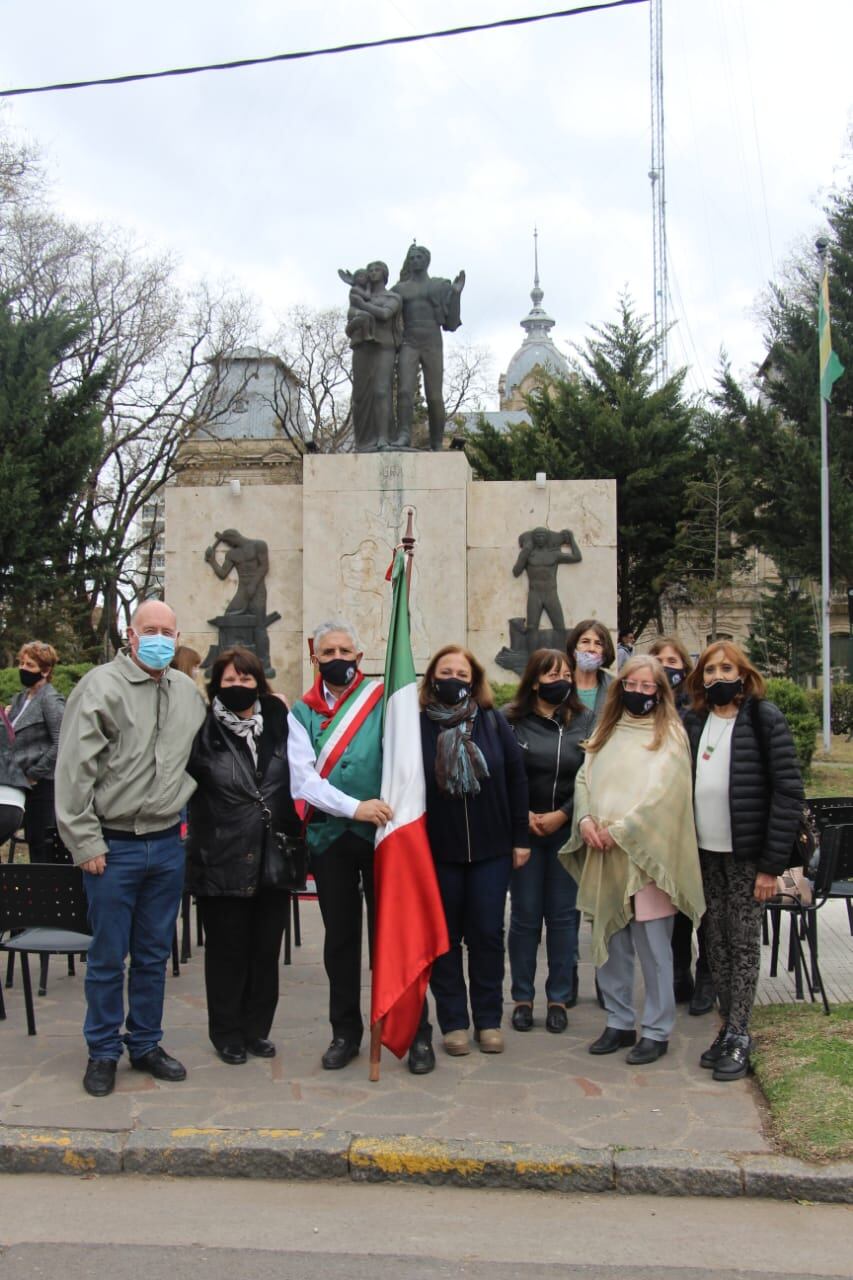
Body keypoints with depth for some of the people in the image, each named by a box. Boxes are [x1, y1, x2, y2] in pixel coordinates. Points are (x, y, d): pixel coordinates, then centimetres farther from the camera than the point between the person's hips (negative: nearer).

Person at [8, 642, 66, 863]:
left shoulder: (51, 700, -10)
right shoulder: (19, 699, 14)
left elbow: (61, 744, -18)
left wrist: (34, 773, -15)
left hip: (45, 785, -8)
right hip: (28, 786, 8)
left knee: (44, 849, -5)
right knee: (33, 843, 13)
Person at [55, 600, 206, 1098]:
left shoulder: (189, 692, 8)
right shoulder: (101, 686, -9)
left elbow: (198, 756, 24)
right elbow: (74, 771, -11)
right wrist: (85, 842, -13)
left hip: (168, 846, 5)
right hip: (113, 847, -5)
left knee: (155, 954, 14)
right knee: (108, 957, 4)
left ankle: (146, 1043, 27)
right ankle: (103, 1052, 19)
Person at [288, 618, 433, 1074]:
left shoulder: (382, 699, 0)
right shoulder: (302, 712, 5)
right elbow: (303, 779, -6)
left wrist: (394, 808, -22)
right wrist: (355, 807, -19)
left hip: (382, 832, -2)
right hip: (330, 837, 2)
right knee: (340, 938, 11)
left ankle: (416, 1032, 12)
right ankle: (346, 1031, 24)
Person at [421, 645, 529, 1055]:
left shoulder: (493, 722, 1)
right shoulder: (416, 725, -5)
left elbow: (516, 779, 3)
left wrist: (520, 838, 1)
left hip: (491, 849, 1)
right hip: (436, 850, -1)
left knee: (487, 934, 7)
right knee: (445, 937, 8)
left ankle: (489, 1020, 19)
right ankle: (453, 1022, 19)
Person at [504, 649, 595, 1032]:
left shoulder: (585, 721, 2)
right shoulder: (511, 720, -1)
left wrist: (563, 815, -10)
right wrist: (522, 815, -10)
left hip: (567, 831, 1)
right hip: (523, 829, -1)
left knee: (562, 914, 6)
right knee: (525, 914, 5)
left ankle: (559, 998, 17)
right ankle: (522, 997, 16)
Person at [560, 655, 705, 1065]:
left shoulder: (669, 734, -1)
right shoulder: (607, 731, 16)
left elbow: (664, 792, -11)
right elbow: (584, 779, 12)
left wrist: (621, 830, -15)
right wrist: (586, 819, -7)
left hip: (646, 853, -5)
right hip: (603, 856, 5)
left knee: (652, 947, 0)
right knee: (609, 944, 11)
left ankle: (656, 1031, 11)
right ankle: (619, 1022, 24)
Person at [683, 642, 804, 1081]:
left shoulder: (765, 719, -6)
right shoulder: (693, 722, 9)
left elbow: (788, 791, -9)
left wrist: (772, 864, -12)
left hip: (747, 854, -4)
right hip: (705, 853, 5)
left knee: (743, 944, 1)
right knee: (715, 942, 9)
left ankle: (738, 1036, 9)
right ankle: (729, 1027, 19)